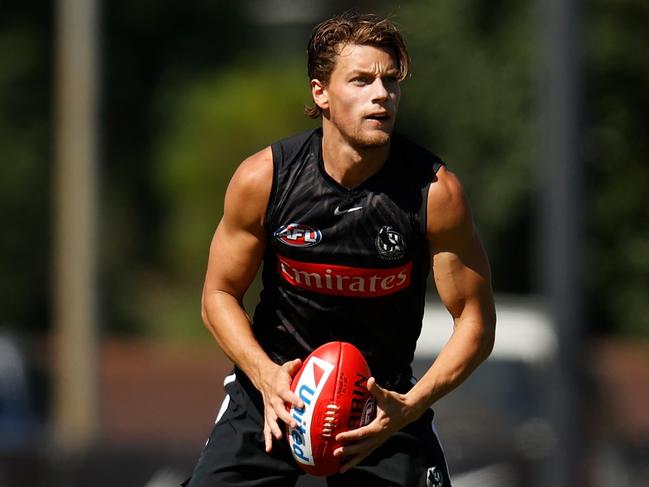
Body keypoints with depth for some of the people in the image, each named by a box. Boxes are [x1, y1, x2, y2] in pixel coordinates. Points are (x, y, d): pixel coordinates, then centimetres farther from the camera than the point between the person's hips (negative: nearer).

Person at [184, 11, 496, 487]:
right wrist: (266, 375, -21)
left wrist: (409, 407, -26)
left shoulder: (435, 192, -18)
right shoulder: (263, 178, -15)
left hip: (382, 399, 0)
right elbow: (219, 294, -3)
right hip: (273, 381, 0)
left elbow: (476, 322, -11)